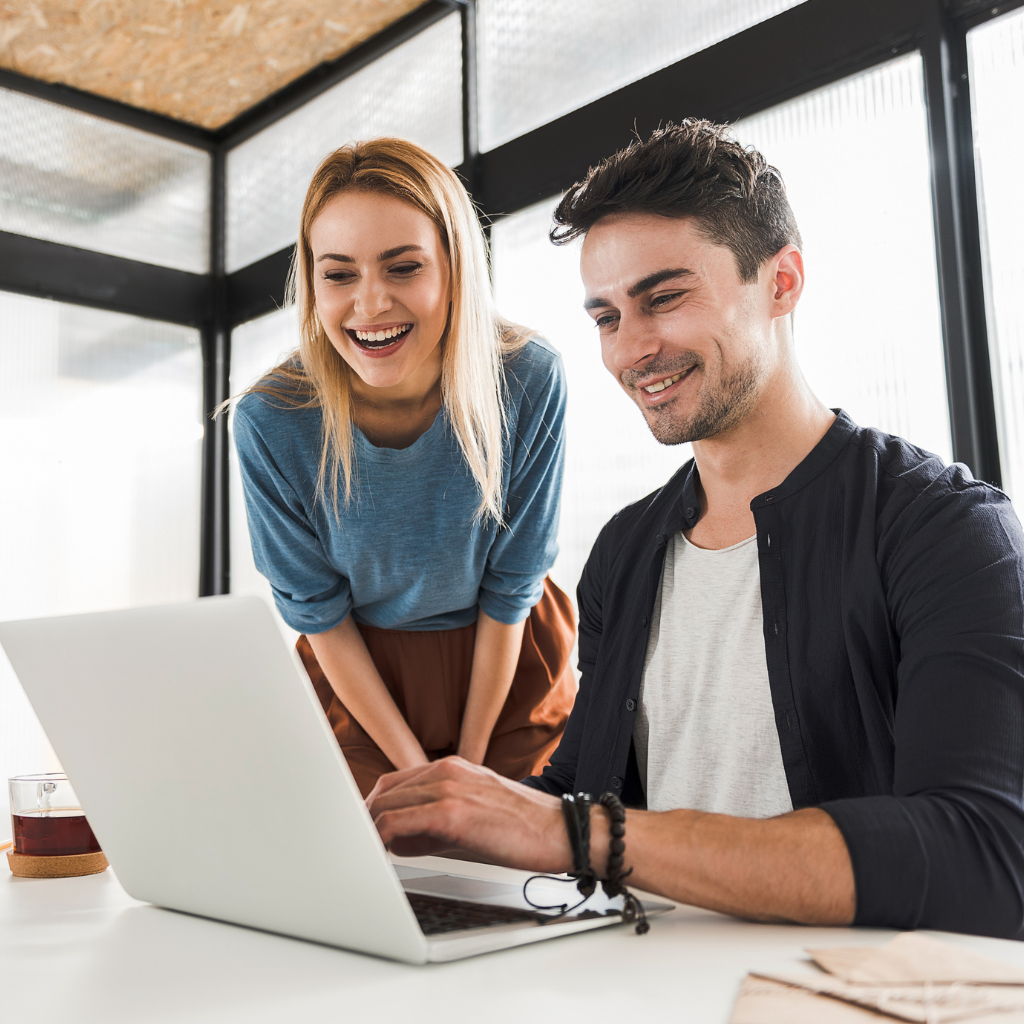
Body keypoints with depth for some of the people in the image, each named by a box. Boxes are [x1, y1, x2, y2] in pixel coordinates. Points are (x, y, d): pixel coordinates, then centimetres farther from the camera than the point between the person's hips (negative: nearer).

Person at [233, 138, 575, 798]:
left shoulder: (530, 382, -24)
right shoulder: (270, 422, -23)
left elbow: (510, 589, -13)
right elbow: (319, 613, -10)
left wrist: (469, 760, -6)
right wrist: (414, 769, -8)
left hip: (509, 668, 1)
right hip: (359, 677, 0)